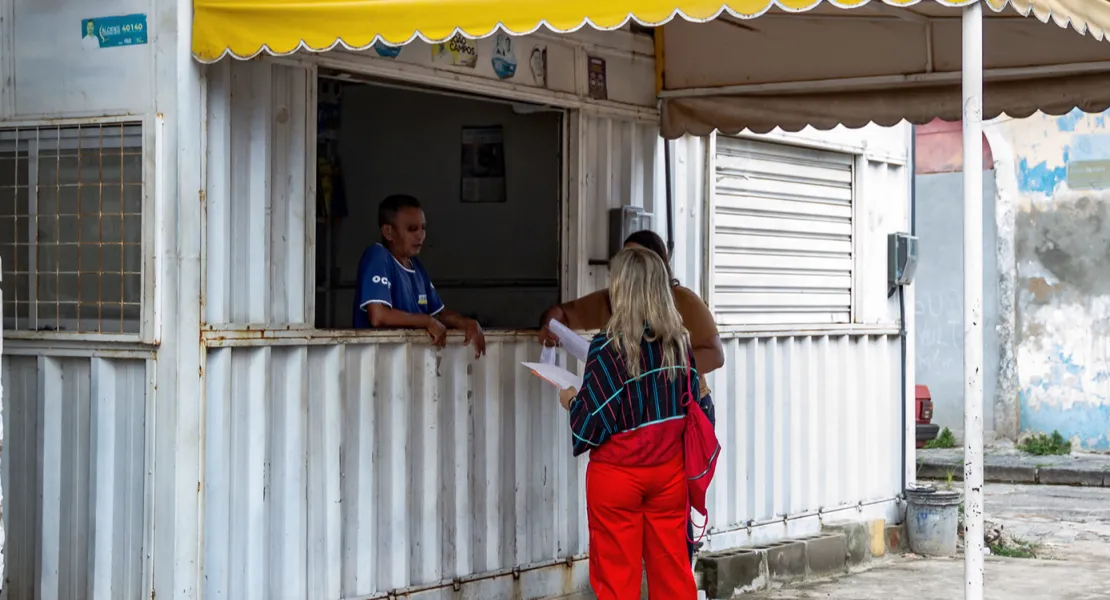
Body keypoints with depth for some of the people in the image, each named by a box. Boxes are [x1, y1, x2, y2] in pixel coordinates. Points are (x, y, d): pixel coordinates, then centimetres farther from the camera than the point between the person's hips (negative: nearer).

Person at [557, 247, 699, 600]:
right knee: (672, 568, 12)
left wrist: (572, 401, 4)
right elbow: (691, 403, 8)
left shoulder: (610, 346, -17)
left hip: (618, 474, -5)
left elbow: (594, 419, -15)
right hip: (669, 470, 5)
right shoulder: (679, 341, -1)